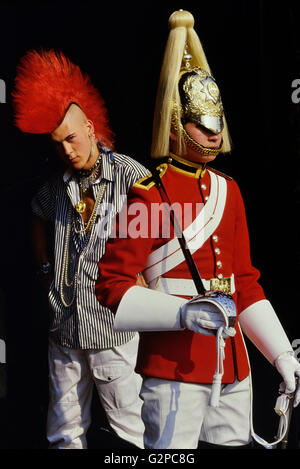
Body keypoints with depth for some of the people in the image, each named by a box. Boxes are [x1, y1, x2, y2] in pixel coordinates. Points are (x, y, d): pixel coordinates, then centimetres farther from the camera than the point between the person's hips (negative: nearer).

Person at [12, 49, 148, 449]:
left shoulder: (130, 176, -11)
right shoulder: (59, 184, 7)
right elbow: (39, 219, 28)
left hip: (113, 329, -5)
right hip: (65, 327, 5)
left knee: (133, 428, 3)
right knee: (64, 431, 17)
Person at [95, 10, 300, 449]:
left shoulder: (228, 190, 11)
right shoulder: (149, 195, -9)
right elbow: (111, 287, -11)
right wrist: (183, 313, -25)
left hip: (233, 365, 7)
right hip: (175, 369, -6)